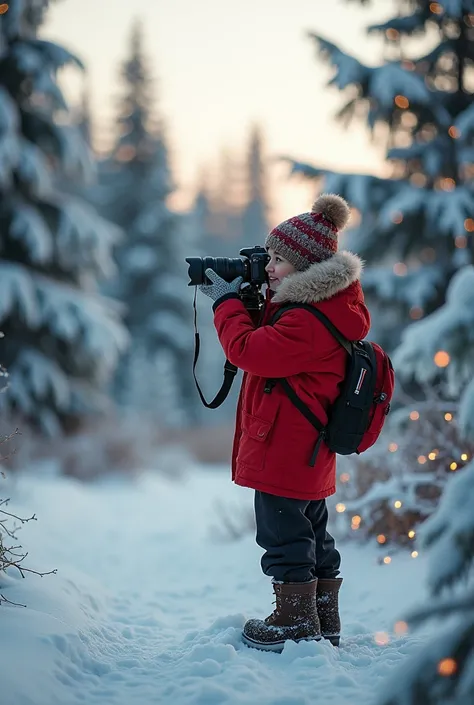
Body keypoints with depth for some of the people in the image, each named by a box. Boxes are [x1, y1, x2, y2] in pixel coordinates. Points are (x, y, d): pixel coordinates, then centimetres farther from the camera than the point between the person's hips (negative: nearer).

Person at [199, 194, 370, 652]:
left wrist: (227, 301, -12)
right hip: (310, 454, 11)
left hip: (283, 450, -11)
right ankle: (325, 622, 27)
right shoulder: (327, 304, 10)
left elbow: (248, 349, -26)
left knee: (283, 535, 0)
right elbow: (271, 342, 20)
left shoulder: (308, 322, -23)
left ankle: (296, 623, 9)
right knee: (312, 535, 17)